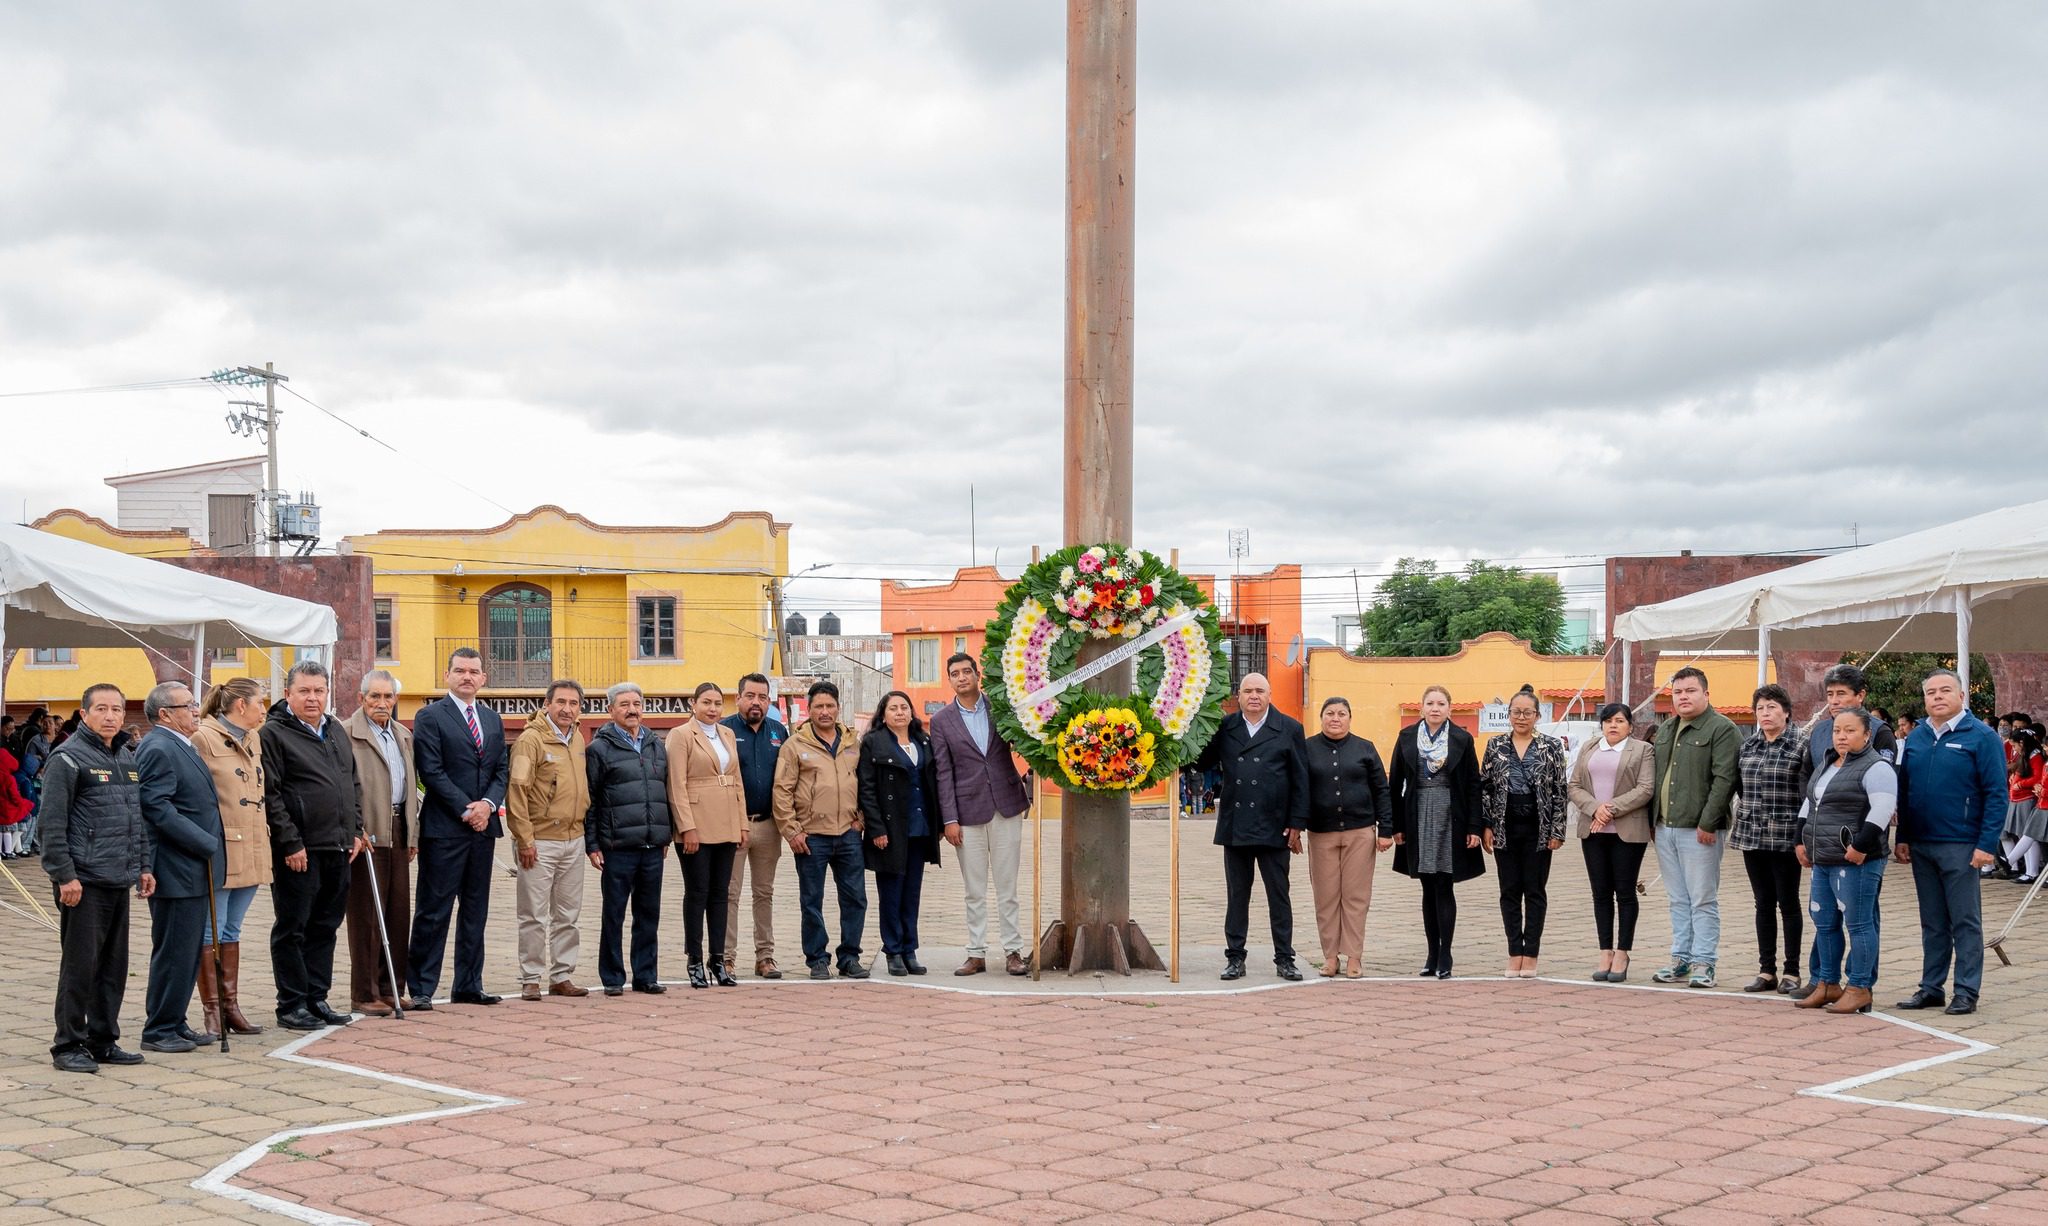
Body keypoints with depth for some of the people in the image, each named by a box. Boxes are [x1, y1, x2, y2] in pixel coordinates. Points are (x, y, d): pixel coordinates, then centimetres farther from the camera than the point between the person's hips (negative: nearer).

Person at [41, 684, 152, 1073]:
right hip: (83, 881, -7)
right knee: (80, 965, -3)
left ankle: (103, 1041, 20)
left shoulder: (128, 758, 16)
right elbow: (52, 822, -12)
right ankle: (69, 1045, 5)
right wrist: (64, 875, -16)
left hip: (119, 881, 7)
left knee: (114, 966, 11)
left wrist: (145, 865, 15)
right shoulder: (68, 758, -7)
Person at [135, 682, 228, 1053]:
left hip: (194, 868, 10)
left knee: (189, 952, 15)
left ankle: (175, 1024, 22)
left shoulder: (180, 747, 16)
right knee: (174, 952, -4)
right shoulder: (158, 749, -15)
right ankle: (159, 1031, 5)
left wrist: (210, 845, 14)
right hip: (177, 872, -10)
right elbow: (159, 810, -22)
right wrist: (209, 844, -19)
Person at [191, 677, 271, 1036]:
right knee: (211, 932, -1)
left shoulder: (254, 740, 15)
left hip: (250, 852, 8)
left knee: (232, 930, 13)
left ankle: (231, 1006, 18)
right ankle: (212, 1011, 4)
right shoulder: (204, 739, -11)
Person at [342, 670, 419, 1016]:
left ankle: (390, 989, 16)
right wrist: (355, 831, -17)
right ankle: (365, 995, 3)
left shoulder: (403, 736, 17)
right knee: (366, 916, -3)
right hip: (367, 833, -7)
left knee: (398, 914, 8)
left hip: (398, 833, 7)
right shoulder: (347, 733, -6)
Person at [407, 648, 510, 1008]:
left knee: (476, 911, 10)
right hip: (444, 829, -6)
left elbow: (502, 770, 13)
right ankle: (421, 988, 2)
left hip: (483, 827, 6)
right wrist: (466, 810, -14)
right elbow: (431, 772, -10)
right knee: (434, 911, -4)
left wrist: (488, 804, -6)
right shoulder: (430, 716, -4)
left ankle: (469, 985, 16)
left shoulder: (493, 719, 16)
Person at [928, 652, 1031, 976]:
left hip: (1006, 805, 0)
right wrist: (949, 819, -5)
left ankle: (1013, 951, 10)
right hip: (968, 810, 0)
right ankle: (976, 954, 11)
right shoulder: (941, 720, 3)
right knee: (974, 891, 5)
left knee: (1007, 887, 4)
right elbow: (943, 773, 0)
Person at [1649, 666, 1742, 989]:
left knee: (1703, 900, -2)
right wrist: (1654, 820, 13)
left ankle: (1703, 963, 2)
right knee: (1678, 899, 13)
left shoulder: (1721, 729, -7)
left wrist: (1708, 823, -19)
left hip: (1699, 830, -7)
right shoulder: (1665, 730, 17)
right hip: (1665, 828, 7)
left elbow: (1724, 779, -15)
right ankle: (1680, 959, 18)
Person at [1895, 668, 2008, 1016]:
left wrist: (1986, 844, -14)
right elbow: (1903, 792, 15)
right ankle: (1931, 988, 19)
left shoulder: (1981, 737, -6)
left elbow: (1996, 794, -9)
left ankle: (1967, 992, 7)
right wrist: (1903, 838, 9)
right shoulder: (1916, 738, 10)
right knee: (1932, 923, 12)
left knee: (1965, 922, 1)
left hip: (1960, 846, -5)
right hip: (1921, 846, 5)